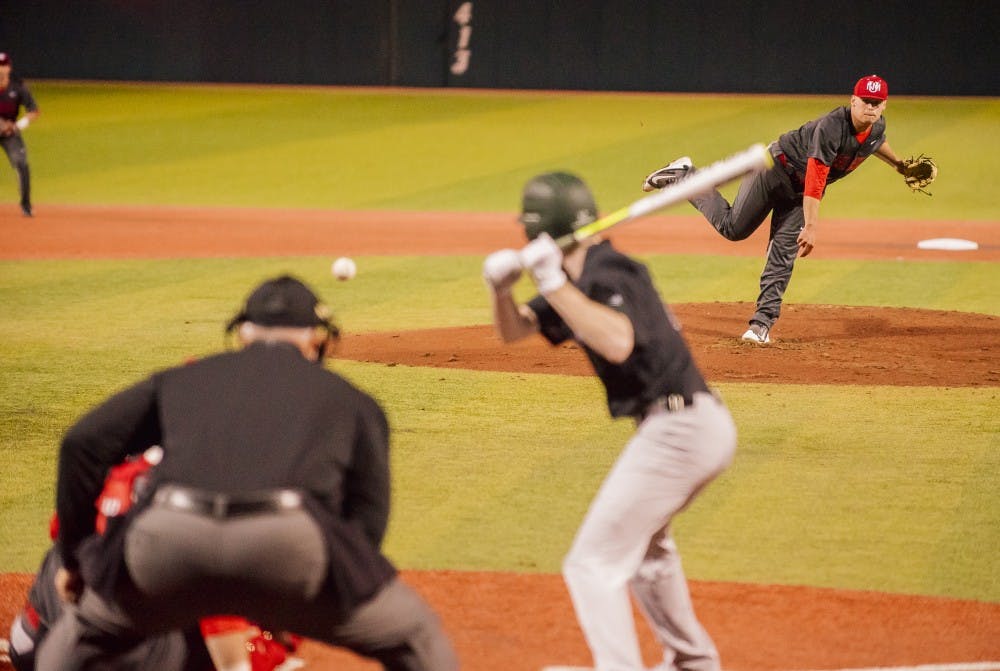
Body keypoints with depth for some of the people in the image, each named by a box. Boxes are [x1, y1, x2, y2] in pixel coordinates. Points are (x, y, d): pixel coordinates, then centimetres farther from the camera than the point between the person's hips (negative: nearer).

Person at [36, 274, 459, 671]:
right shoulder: (349, 399, 30)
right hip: (289, 539, -2)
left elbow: (83, 443, 20)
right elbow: (367, 519, 19)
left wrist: (73, 555, 27)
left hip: (167, 538, 2)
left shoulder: (182, 378, 33)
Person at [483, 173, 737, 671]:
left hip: (674, 434, -11)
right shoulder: (580, 280, 13)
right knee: (643, 545, 33)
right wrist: (500, 287, -4)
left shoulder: (608, 274, -16)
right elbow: (513, 331, 16)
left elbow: (618, 343, -34)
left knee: (594, 563, -10)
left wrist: (554, 283, -30)